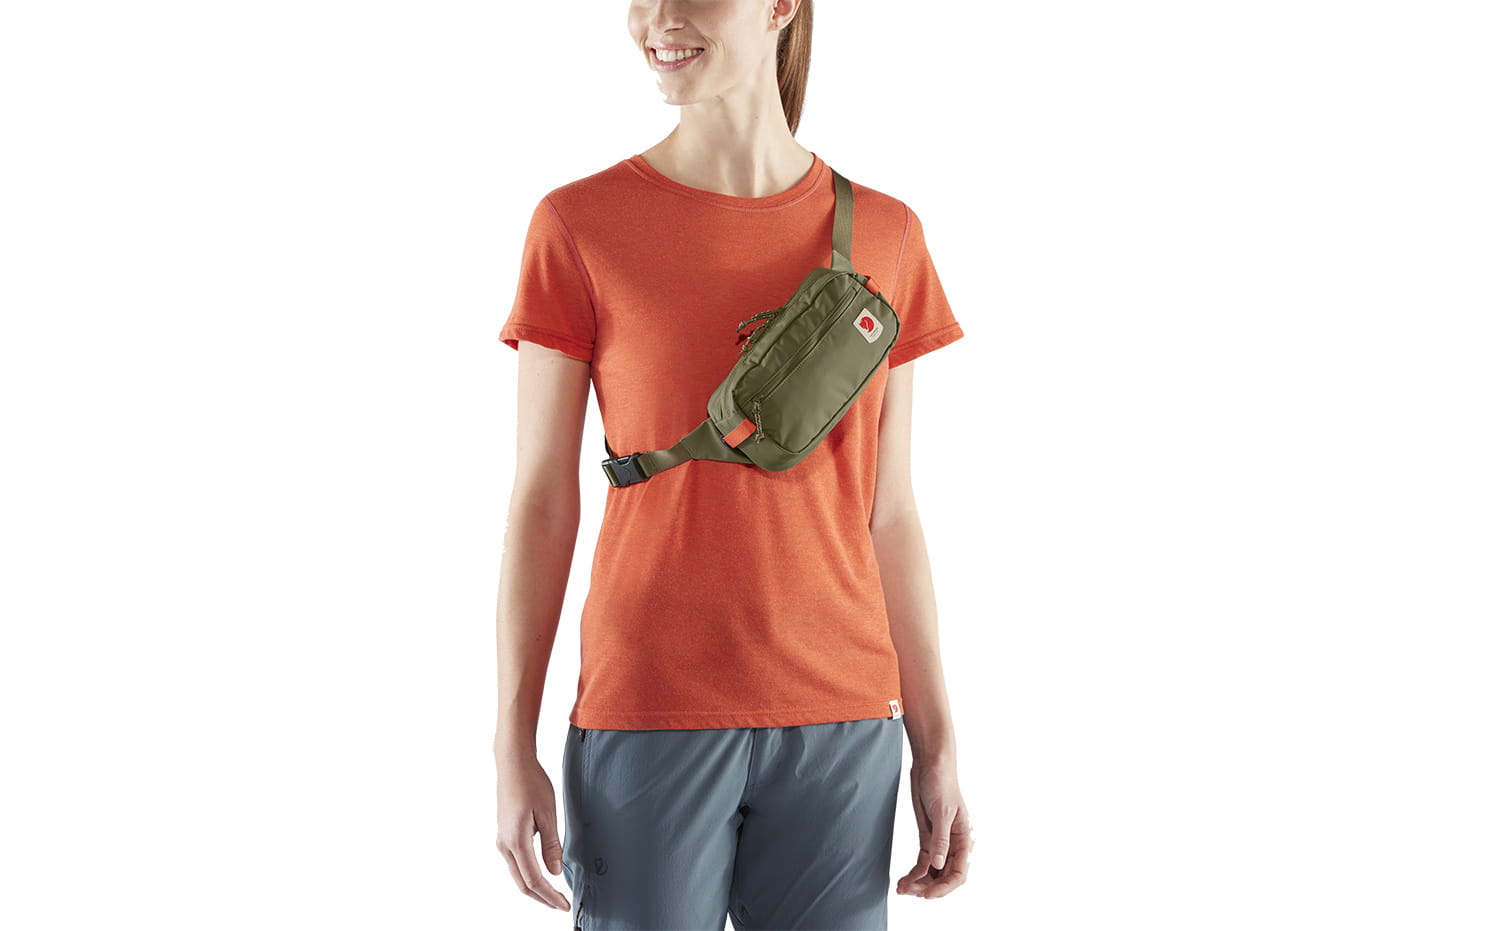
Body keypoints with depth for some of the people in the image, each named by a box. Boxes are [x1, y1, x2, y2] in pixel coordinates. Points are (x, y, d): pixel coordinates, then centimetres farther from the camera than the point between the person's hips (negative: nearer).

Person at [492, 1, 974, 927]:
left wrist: (937, 743, 7)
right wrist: (514, 749, -3)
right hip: (648, 712, -2)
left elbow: (888, 514, 8)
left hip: (841, 718, 2)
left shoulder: (885, 234, 5)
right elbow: (543, 500, 0)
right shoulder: (580, 226, -2)